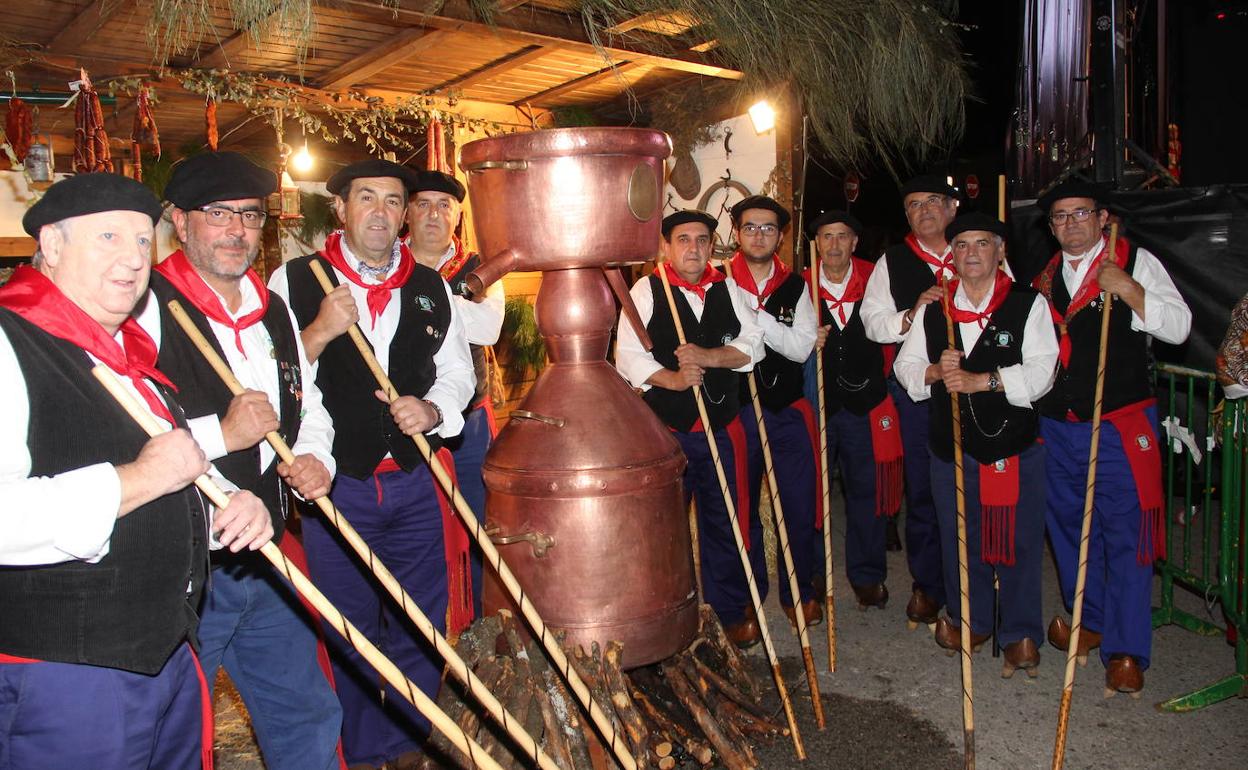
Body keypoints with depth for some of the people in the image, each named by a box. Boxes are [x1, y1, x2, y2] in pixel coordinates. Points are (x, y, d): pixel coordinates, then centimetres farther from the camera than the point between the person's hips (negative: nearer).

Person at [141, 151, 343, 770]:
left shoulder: (274, 311, 11)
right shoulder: (144, 308, -14)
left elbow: (309, 405, 22)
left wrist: (315, 458, 2)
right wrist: (221, 435, -24)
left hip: (264, 561, 7)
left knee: (308, 718, 20)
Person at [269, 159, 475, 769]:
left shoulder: (430, 286, 8)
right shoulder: (294, 281, -2)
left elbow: (457, 370, 11)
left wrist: (432, 409, -8)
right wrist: (319, 333, -20)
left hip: (416, 484, 3)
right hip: (333, 486, -3)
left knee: (421, 627, 13)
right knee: (348, 633, 11)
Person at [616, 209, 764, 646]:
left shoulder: (728, 290, 11)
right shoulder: (646, 291, -1)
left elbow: (751, 346, 2)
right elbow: (630, 356, -10)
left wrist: (708, 356, -14)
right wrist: (674, 379, -23)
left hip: (723, 427, 4)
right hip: (665, 429, -3)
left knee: (726, 522, 12)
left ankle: (731, 610, 28)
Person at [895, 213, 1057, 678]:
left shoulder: (1028, 304, -1)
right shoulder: (932, 310, 10)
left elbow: (1039, 374, -11)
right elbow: (904, 366, 9)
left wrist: (980, 380, -21)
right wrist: (934, 372, -11)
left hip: (1015, 445, -3)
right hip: (951, 444, 3)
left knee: (1019, 541, 1)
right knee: (958, 538, 12)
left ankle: (1022, 633, 18)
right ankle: (970, 621, 31)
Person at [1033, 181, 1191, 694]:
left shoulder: (1136, 263, 0)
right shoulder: (1045, 276, 14)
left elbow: (1179, 327, -9)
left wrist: (1129, 290, -19)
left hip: (1120, 426, -5)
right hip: (1056, 425, 5)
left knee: (1125, 535, -4)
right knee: (1070, 530, 14)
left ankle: (1126, 651, 5)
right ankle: (1089, 623, 31)